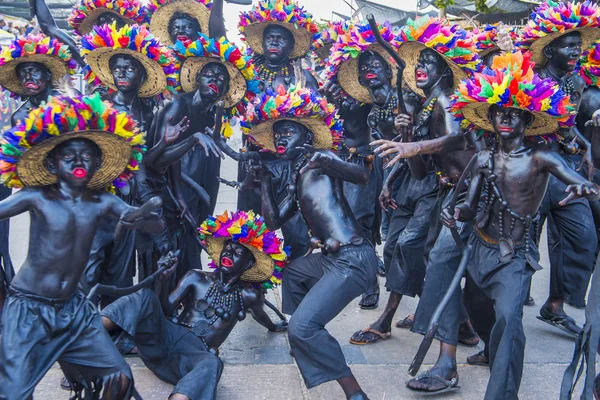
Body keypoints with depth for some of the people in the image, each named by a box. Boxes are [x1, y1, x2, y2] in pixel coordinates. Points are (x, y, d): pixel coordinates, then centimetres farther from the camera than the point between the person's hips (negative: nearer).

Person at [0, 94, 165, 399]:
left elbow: (158, 226, -4)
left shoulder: (103, 202, 0)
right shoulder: (37, 197, -10)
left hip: (73, 308, 4)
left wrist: (140, 218, -25)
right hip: (28, 308, -4)